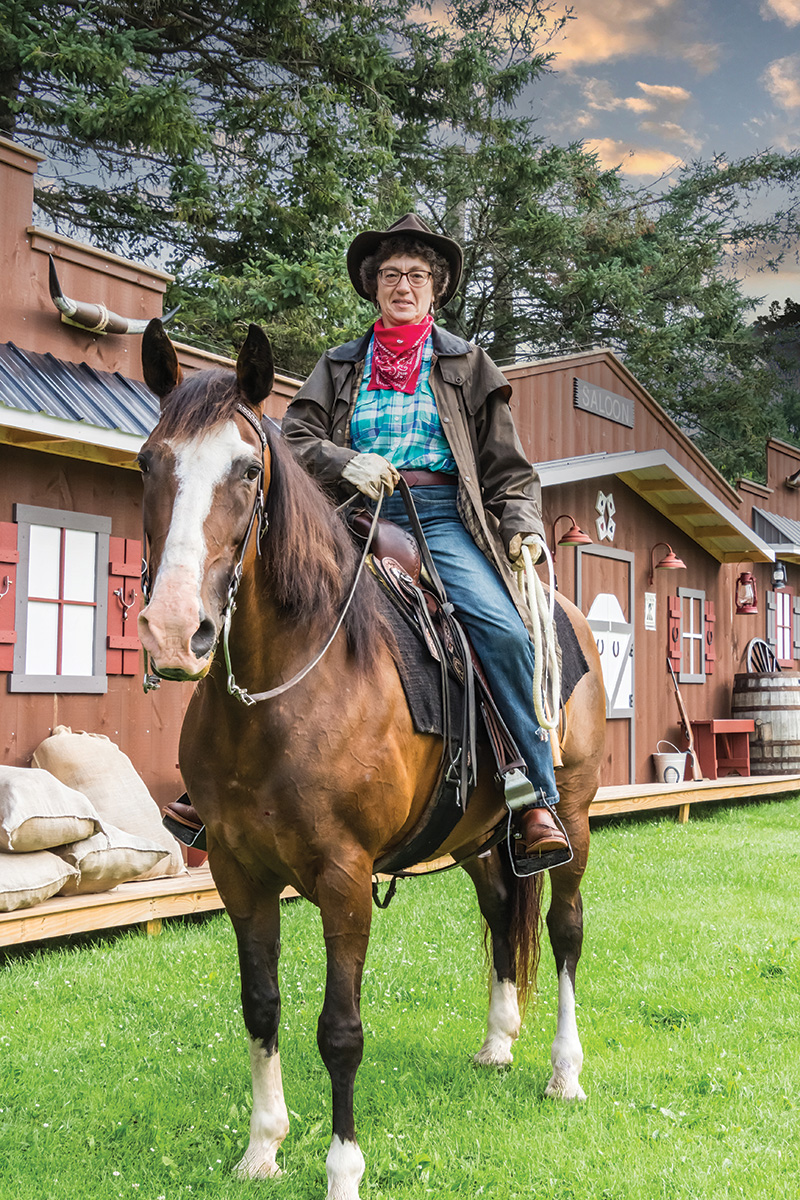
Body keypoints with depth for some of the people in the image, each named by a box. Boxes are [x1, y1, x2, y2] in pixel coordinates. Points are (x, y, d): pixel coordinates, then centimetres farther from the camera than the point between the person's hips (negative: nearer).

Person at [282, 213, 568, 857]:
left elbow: (507, 463, 16)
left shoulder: (467, 363, 19)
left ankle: (536, 797, -18)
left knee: (503, 630, -27)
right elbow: (297, 436, 9)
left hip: (442, 518, -1)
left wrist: (522, 522, -2)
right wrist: (346, 463, -12)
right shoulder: (339, 366, 22)